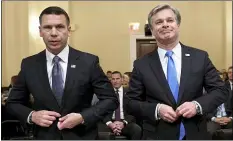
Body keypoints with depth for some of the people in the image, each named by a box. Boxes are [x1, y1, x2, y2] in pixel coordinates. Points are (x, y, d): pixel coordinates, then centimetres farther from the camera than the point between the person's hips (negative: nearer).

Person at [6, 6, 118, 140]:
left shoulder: (89, 61, -11)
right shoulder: (29, 65, -4)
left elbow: (111, 99, -7)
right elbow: (13, 102, 6)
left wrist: (83, 117, -19)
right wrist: (31, 115, -13)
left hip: (82, 136, -1)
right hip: (44, 137, 2)